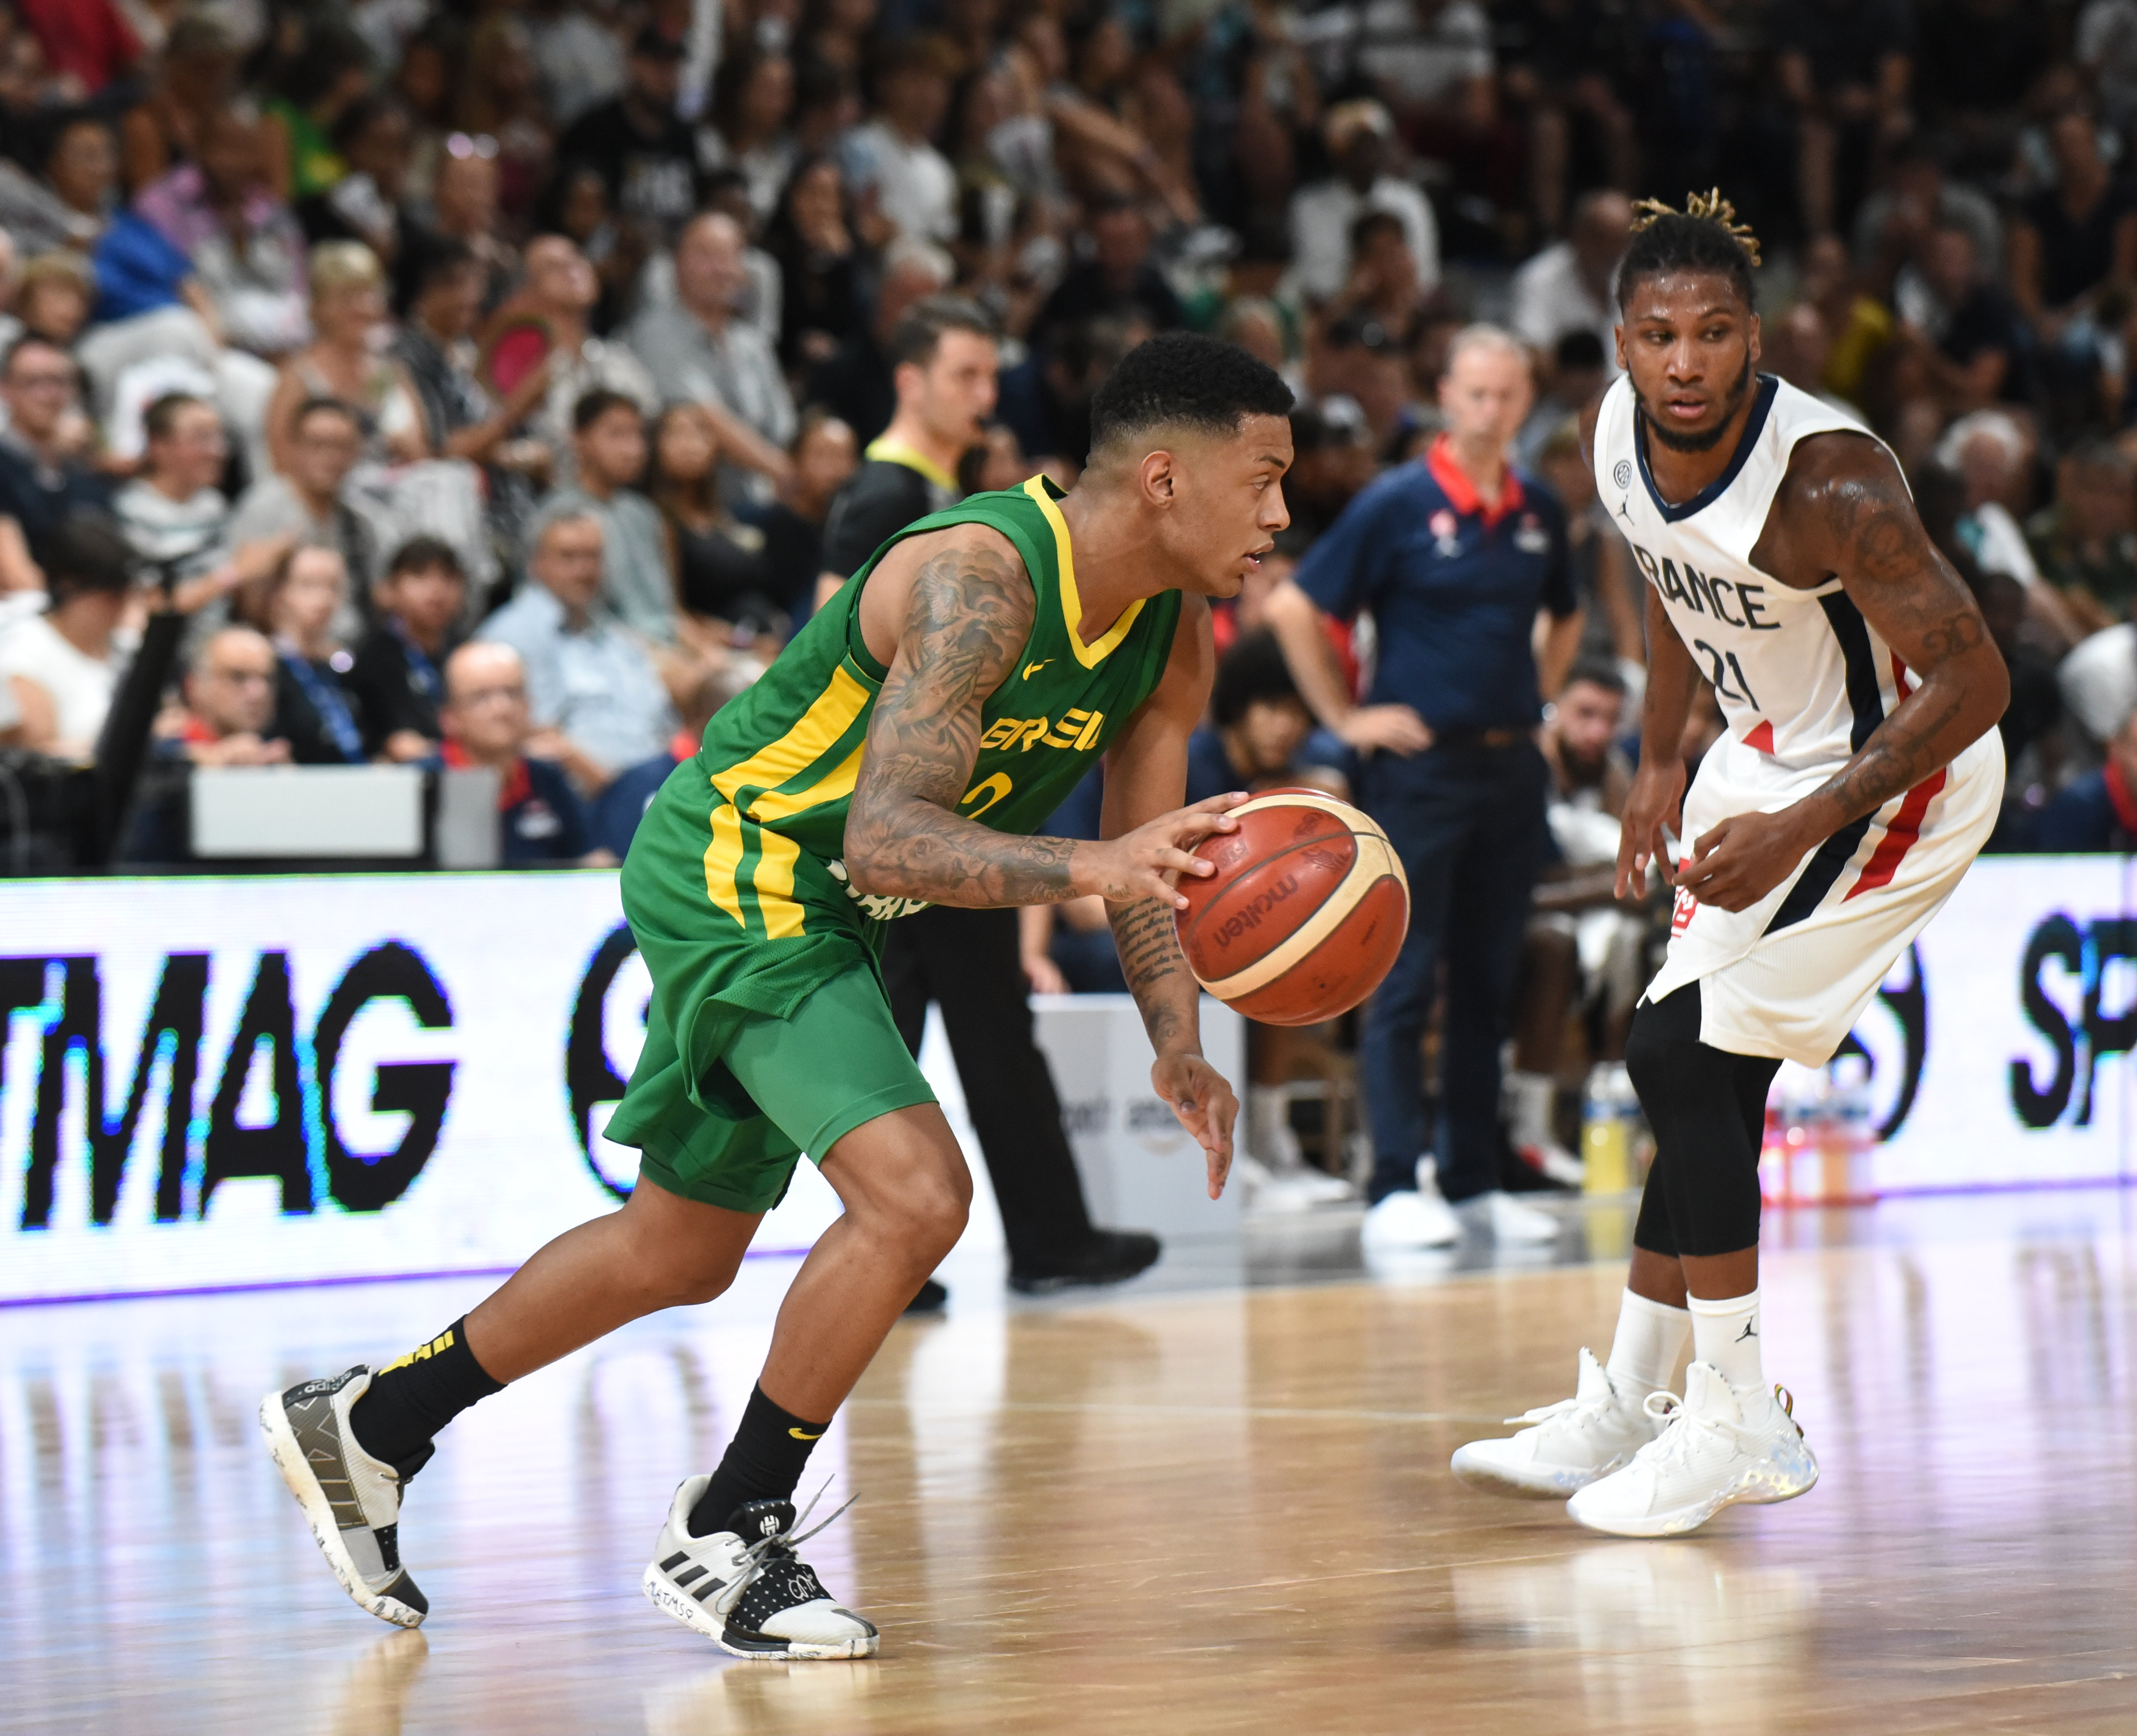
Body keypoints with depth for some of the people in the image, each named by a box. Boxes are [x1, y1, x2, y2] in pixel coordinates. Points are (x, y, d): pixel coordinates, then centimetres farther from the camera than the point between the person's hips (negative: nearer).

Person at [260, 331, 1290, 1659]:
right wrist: (1086, 864, -50)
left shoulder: (1176, 636, -3)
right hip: (735, 869, -10)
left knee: (681, 1253, 20)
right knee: (917, 1195, -23)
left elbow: (1146, 855, 6)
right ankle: (727, 1537, -6)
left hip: (816, 905, 10)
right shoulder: (980, 578, -29)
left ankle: (366, 1426, 36)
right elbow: (885, 839, -37)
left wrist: (1178, 1047, -10)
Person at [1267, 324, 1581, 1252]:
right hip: (1420, 765, -5)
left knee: (1490, 982, 8)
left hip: (1512, 765, 5)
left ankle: (1474, 1178, 15)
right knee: (1405, 981, -5)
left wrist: (1534, 696, 14)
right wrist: (1344, 717, -7)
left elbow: (1564, 617, 28)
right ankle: (1395, 1187, -5)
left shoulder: (1539, 511, 9)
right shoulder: (1397, 505, -7)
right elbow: (1292, 607, -6)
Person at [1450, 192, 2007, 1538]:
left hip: (1902, 772, -8)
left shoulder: (1827, 480, -31)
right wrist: (1662, 765, 13)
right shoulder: (1622, 434, -8)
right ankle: (1632, 1406, 24)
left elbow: (1972, 681, -29)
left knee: (1683, 1060, -15)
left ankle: (1740, 1425, -7)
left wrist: (1797, 834, -33)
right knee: (1703, 1077, 12)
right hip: (1775, 753, 8)